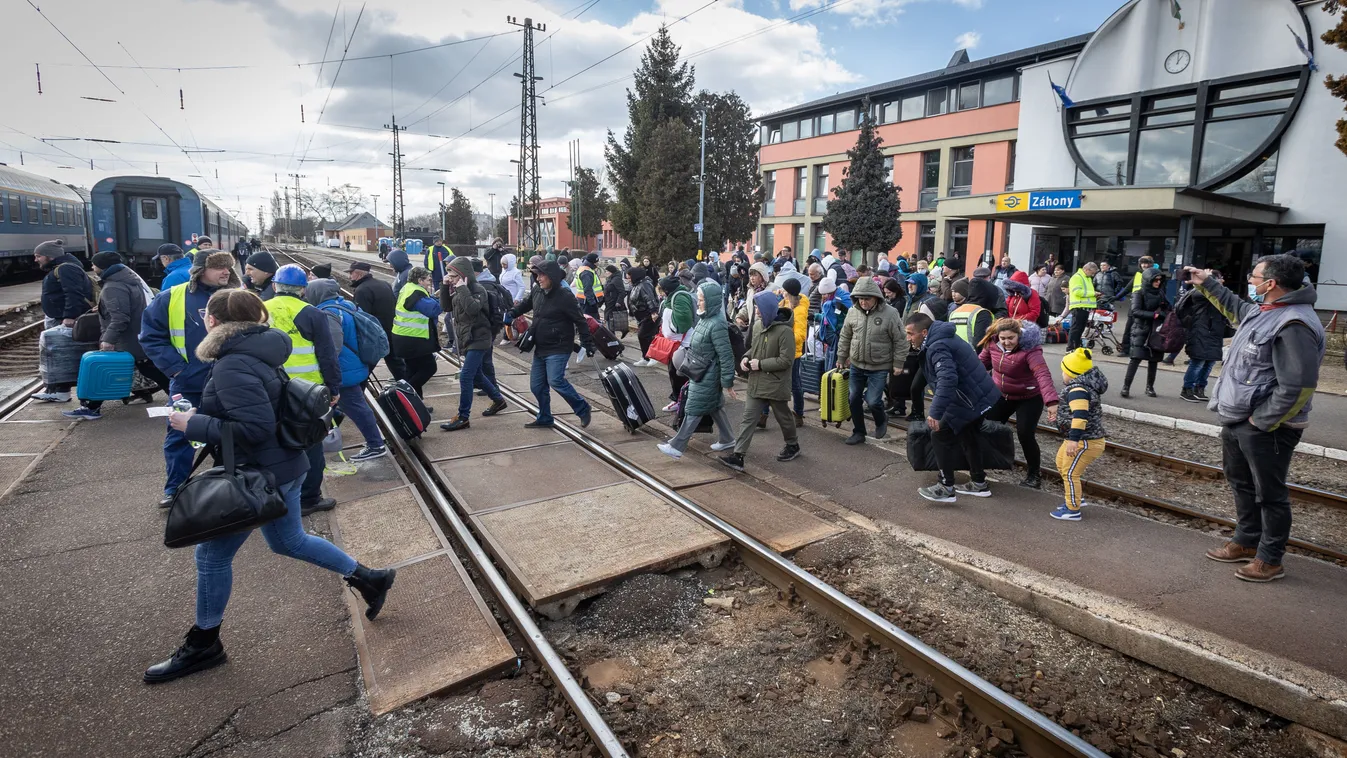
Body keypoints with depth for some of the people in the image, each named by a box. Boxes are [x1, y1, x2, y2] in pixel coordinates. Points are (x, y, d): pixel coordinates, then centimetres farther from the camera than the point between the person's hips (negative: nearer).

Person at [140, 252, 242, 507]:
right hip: (187, 383, 0)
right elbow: (151, 336, 1)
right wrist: (175, 367, -8)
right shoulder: (171, 297, -3)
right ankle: (174, 488, 26)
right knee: (179, 436, 10)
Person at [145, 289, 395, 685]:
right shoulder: (254, 350, 6)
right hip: (283, 466, 10)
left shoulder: (233, 366, -23)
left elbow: (256, 427, -29)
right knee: (289, 541, 23)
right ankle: (369, 578, 28)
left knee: (212, 554, 8)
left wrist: (193, 425, -20)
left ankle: (203, 645, 26)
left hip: (260, 474, -9)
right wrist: (197, 406, 11)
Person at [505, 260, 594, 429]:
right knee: (537, 386, 9)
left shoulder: (565, 296, -16)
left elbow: (580, 321, -12)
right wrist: (511, 313, 11)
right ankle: (545, 419, 26)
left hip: (558, 349, -7)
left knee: (555, 381, -19)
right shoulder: (537, 292, 4)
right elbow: (526, 304, 25)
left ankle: (583, 408, 0)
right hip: (540, 348, 8)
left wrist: (587, 343, -12)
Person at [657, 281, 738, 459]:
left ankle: (677, 447, 9)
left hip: (707, 378, -9)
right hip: (701, 374, 9)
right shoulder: (705, 318, 3)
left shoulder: (717, 325, -25)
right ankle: (727, 440, 32)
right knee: (715, 407, 18)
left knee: (693, 411, 0)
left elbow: (726, 356, -23)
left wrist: (728, 383, -20)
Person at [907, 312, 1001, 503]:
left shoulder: (937, 346, -24)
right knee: (967, 437, 24)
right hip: (980, 395, 11)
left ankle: (946, 488, 3)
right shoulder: (940, 338, 10)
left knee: (940, 436, -4)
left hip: (970, 399, -11)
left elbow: (947, 380, -36)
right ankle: (979, 484, 37)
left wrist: (935, 412, -39)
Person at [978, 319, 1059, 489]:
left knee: (1025, 435, -14)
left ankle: (1034, 475, 7)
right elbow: (982, 362, 3)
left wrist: (1051, 402, -56)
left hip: (1029, 398, -6)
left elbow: (1043, 375, -44)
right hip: (1002, 396, 6)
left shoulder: (1030, 350, -31)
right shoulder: (993, 344, -14)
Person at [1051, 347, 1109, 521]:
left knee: (1070, 473, -2)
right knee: (1061, 464, 23)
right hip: (1081, 438, 11)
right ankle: (1076, 498, 35)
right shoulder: (1085, 385, 10)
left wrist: (1074, 439, -43)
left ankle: (1073, 510, 9)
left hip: (1085, 441, -11)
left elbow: (1080, 415, -38)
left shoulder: (1077, 389, -25)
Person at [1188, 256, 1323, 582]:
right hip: (1238, 420, 10)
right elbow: (1235, 309, 33)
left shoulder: (1294, 324, -25)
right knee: (1241, 483, 22)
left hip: (1266, 428, -10)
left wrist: (1261, 421, -22)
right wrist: (1206, 284, 31)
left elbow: (1298, 387, -28)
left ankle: (1270, 560, 19)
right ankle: (1247, 542, 38)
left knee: (1269, 494, 5)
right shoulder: (1261, 310, 6)